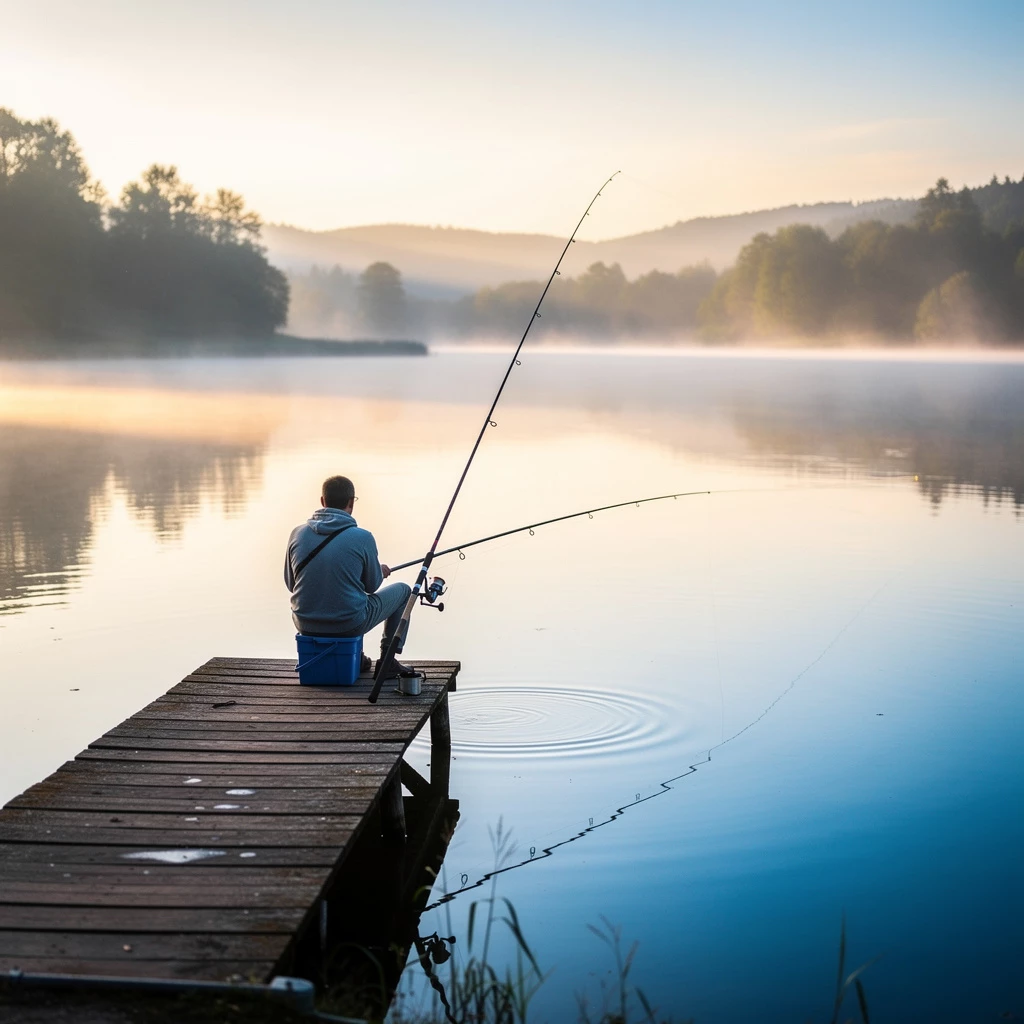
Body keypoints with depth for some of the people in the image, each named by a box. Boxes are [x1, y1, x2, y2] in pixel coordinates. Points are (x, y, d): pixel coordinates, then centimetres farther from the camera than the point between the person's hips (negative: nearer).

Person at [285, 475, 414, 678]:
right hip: (350, 625, -4)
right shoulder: (363, 538, -14)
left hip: (306, 625, 5)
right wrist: (381, 571, 24)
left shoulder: (298, 534, -4)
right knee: (403, 590, 20)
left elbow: (291, 584, 8)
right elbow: (371, 586, -1)